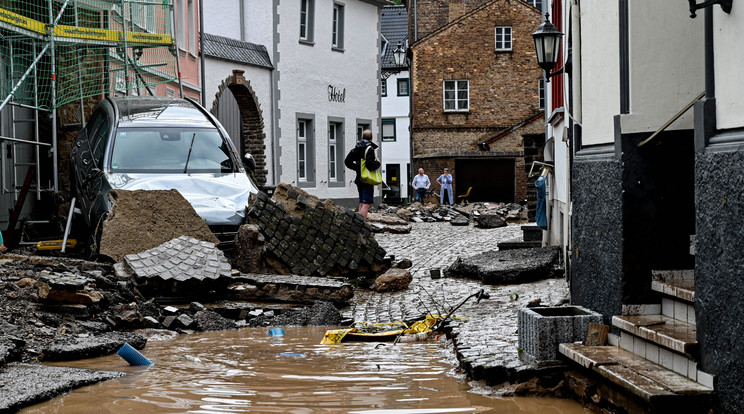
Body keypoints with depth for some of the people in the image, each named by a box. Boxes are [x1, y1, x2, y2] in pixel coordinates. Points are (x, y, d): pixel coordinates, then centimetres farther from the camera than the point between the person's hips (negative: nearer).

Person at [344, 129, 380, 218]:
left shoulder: (356, 149, 11)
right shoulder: (369, 149, -14)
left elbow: (347, 161, 15)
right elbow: (371, 165, -24)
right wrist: (378, 163, -5)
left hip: (360, 180, 8)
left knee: (362, 204, 15)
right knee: (367, 204, -11)